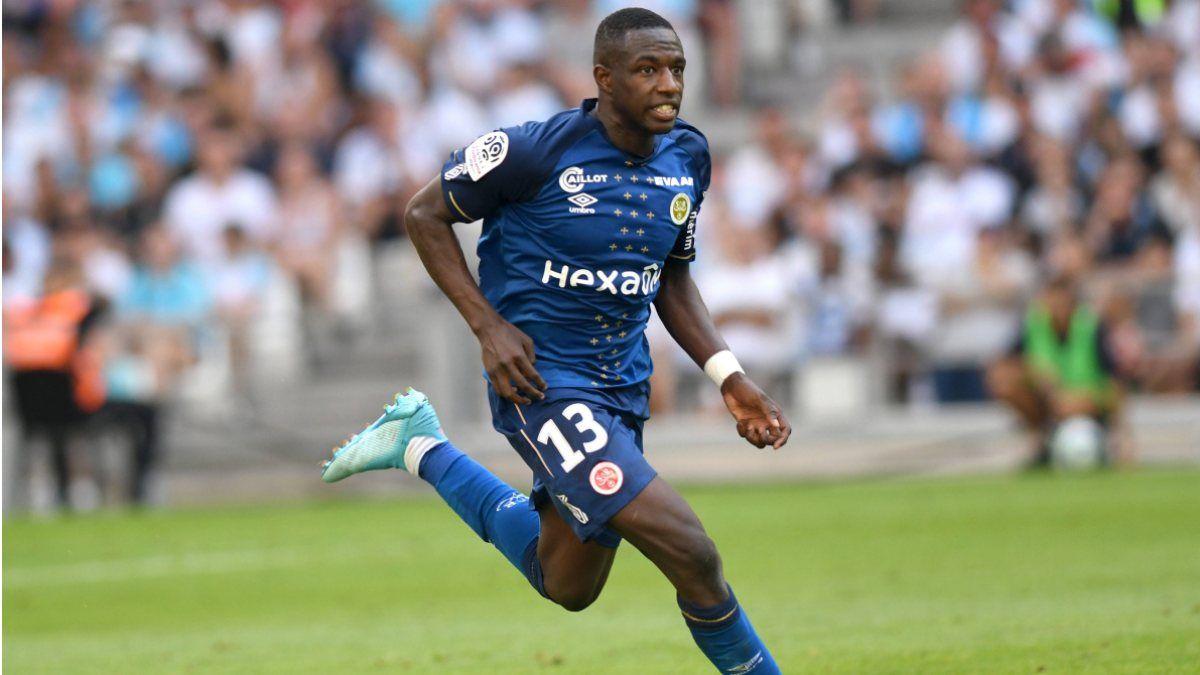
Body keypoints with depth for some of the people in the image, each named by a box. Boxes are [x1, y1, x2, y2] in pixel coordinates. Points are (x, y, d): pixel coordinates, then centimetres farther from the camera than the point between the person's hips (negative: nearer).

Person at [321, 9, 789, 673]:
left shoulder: (687, 156, 2)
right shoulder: (538, 151, -18)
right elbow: (425, 213, -6)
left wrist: (728, 376, 3)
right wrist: (489, 326, -15)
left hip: (622, 385, 8)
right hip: (542, 381, -8)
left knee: (566, 584, 23)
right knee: (691, 555, -21)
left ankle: (422, 449, 38)